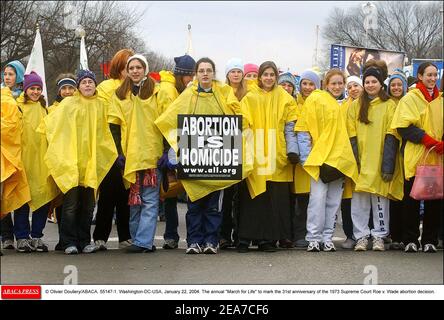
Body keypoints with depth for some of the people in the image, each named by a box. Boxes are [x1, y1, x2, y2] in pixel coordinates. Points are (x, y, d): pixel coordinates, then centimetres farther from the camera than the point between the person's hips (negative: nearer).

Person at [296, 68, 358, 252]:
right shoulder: (316, 99, 0)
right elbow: (303, 130, -4)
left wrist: (348, 158, 14)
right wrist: (307, 157, -10)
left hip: (340, 160, 5)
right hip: (320, 159, -5)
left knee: (334, 201, 7)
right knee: (318, 198, -10)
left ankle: (327, 237, 13)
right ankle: (313, 239, -4)